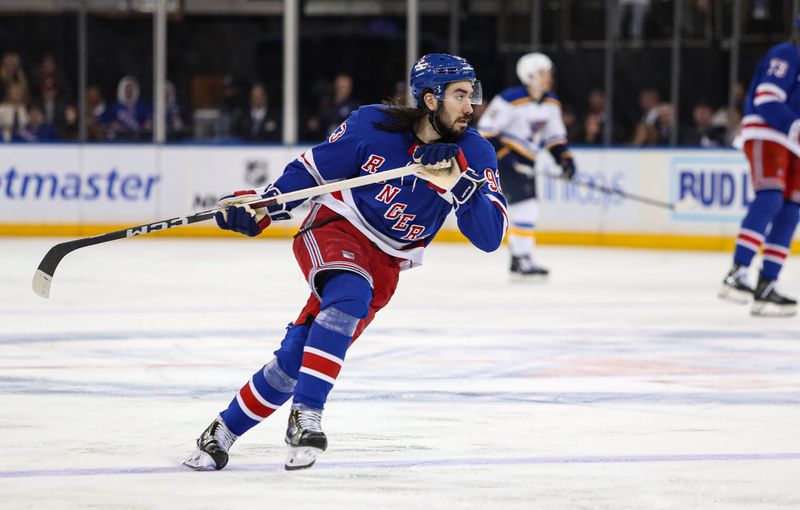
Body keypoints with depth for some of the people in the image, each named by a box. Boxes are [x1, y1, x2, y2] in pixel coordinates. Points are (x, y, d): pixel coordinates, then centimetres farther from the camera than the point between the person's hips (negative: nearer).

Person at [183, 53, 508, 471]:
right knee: (349, 295, -36)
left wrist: (458, 182, -29)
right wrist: (261, 205, -10)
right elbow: (313, 168, 0)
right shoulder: (372, 125, -14)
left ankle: (225, 431, 12)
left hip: (383, 264, 3)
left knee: (296, 357, -4)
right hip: (334, 231, -3)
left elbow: (490, 237, -16)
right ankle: (304, 417, -33)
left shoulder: (475, 154, -8)